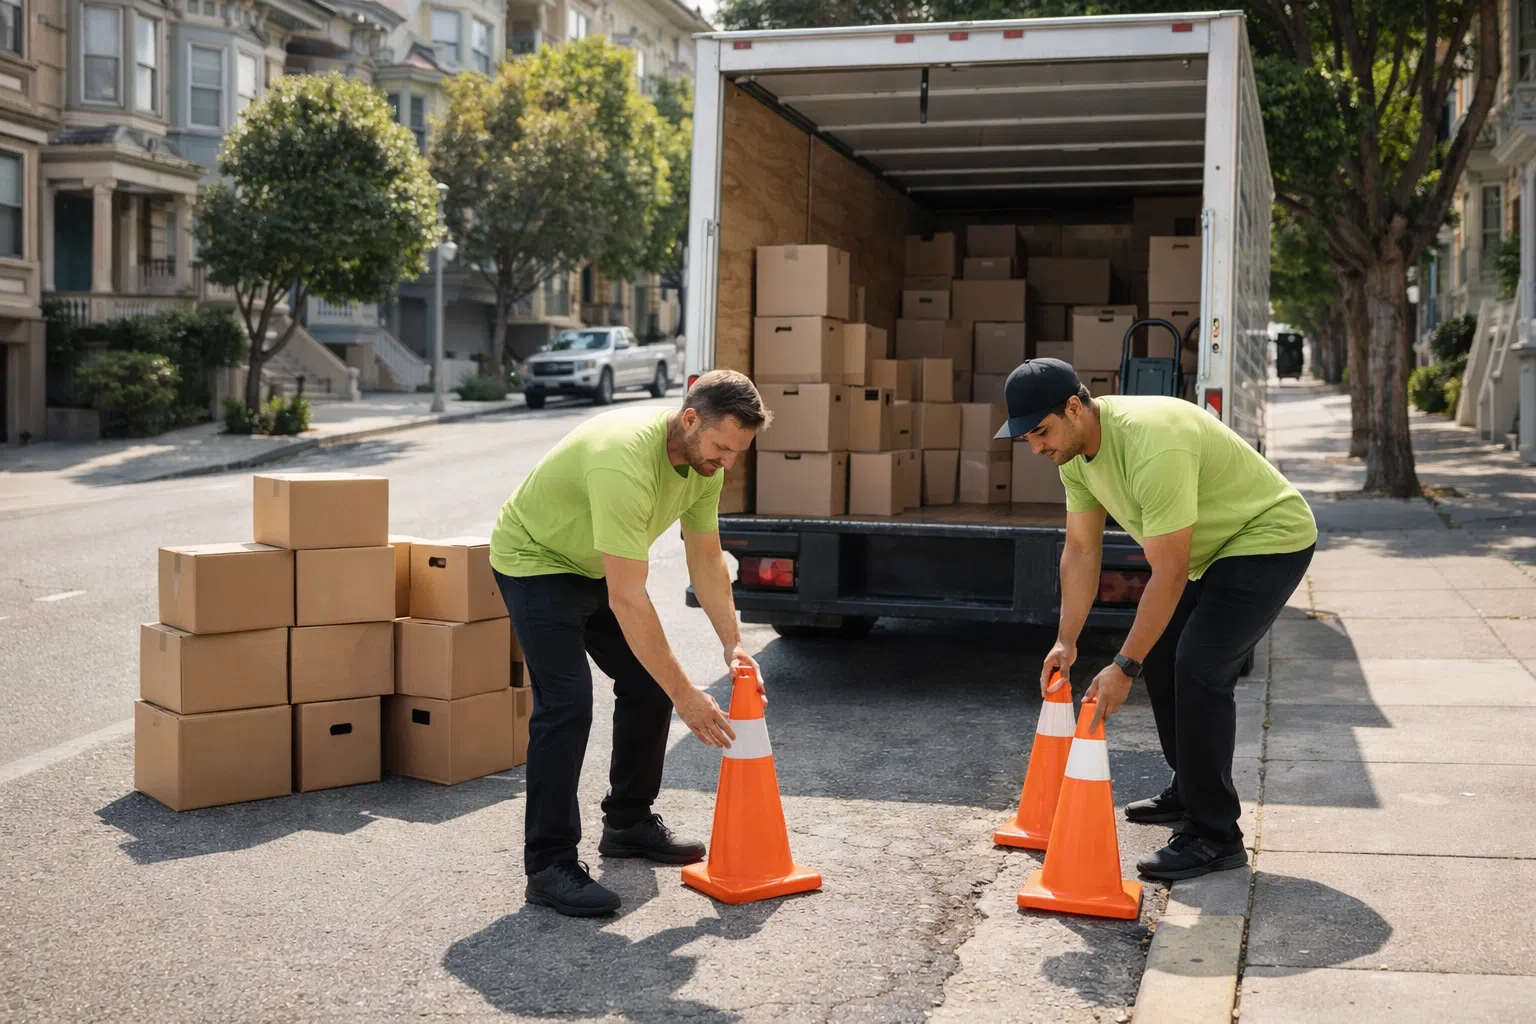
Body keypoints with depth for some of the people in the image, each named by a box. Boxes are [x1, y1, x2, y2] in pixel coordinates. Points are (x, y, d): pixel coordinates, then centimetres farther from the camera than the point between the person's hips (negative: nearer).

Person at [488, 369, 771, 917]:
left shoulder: (706, 460, -12)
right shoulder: (625, 461, -40)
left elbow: (706, 559, 0)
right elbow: (628, 600, -40)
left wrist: (733, 644, -10)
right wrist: (685, 695, -37)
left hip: (597, 566, 9)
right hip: (535, 560, -9)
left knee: (649, 682, 7)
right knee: (566, 703, -19)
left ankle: (628, 823, 24)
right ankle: (549, 864, -10)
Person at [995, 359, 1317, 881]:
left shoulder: (1153, 446, -36)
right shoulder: (1074, 451, -7)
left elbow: (1169, 574, -33)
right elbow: (1081, 550, 1)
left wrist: (1124, 667, -30)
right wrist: (1066, 642, -5)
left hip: (1270, 538, -10)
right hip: (1212, 546, 10)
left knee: (1198, 669, -20)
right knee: (1159, 653, 13)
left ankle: (1214, 837, -11)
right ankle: (1187, 793, 29)